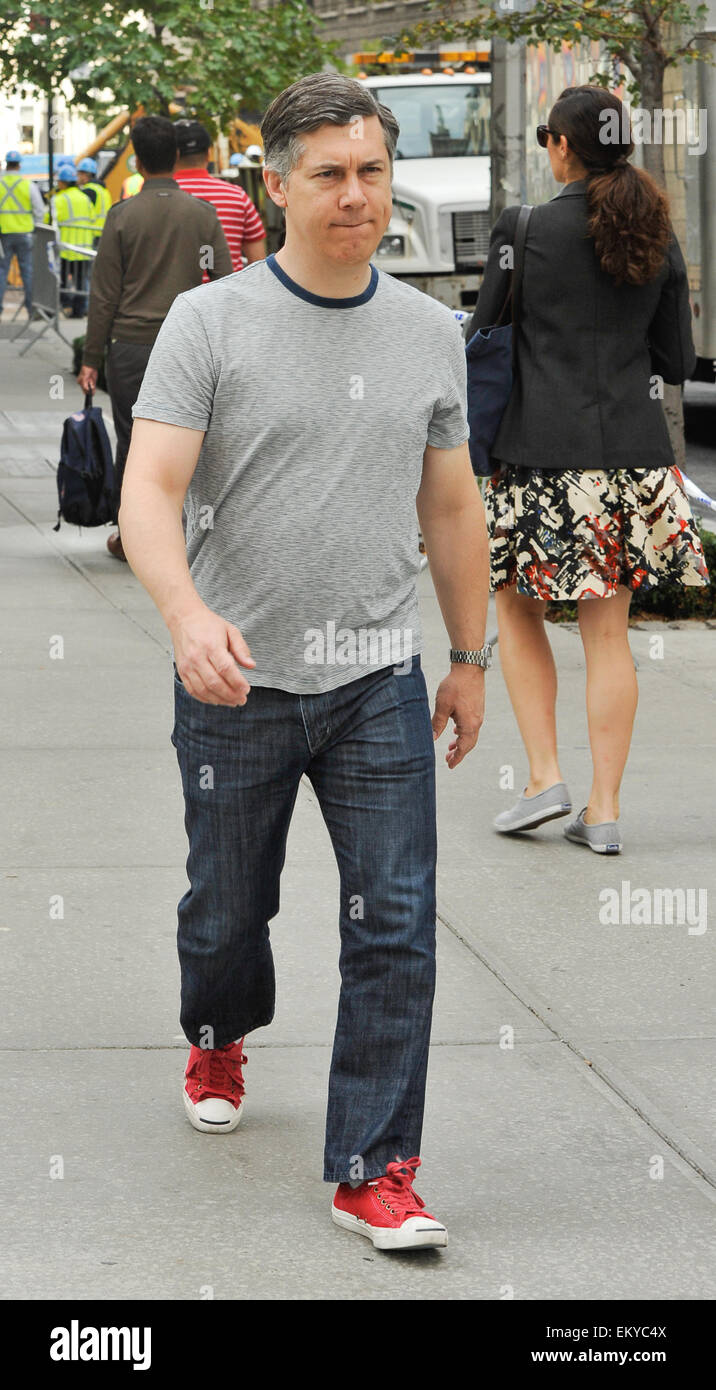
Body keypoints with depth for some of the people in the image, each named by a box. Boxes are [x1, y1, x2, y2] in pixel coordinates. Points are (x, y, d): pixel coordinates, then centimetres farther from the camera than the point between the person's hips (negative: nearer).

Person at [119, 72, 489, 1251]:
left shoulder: (431, 333, 7)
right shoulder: (209, 323, -6)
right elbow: (149, 490, -16)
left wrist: (470, 660, 16)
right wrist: (189, 614, -33)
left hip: (379, 686, 2)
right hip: (237, 681, -2)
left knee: (396, 928, -6)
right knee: (229, 909, 15)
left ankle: (373, 1170, 1)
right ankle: (219, 1040, 47)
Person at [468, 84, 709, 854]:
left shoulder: (525, 231, -8)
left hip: (542, 451, -4)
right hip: (634, 451, 4)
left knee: (517, 608, 15)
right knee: (607, 631, 7)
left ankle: (545, 778, 7)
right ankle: (603, 810, 6)